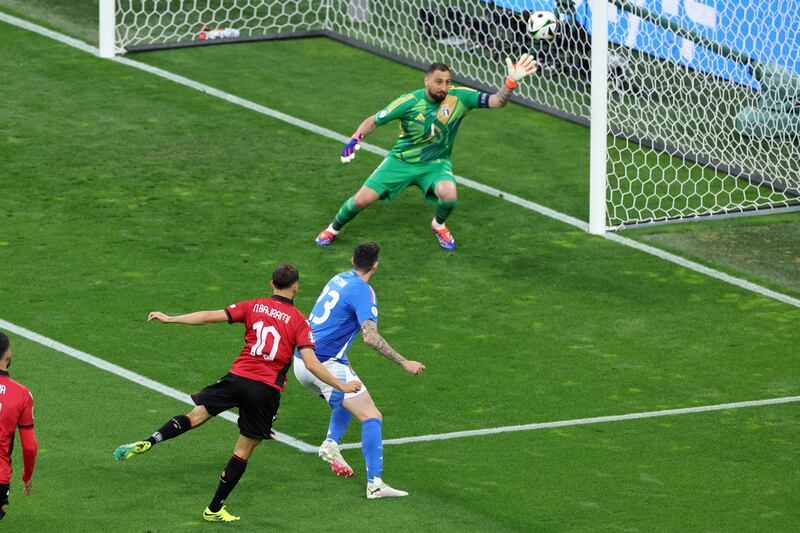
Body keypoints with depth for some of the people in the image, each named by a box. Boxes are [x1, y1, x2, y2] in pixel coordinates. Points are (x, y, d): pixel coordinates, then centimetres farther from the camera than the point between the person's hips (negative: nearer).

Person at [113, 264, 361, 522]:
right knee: (243, 451, 10)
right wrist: (341, 386, 1)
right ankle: (214, 509, 16)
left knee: (196, 415, 8)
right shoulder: (299, 321, 0)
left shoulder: (253, 306, 6)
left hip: (238, 376, 1)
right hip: (267, 391, -1)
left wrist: (169, 319, 11)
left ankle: (148, 442, -17)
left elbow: (210, 316, 3)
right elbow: (311, 363, -8)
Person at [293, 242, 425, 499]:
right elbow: (371, 337, -23)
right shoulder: (362, 291, -13)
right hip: (325, 366, -9)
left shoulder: (339, 279, 13)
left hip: (302, 362, 9)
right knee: (372, 417, -8)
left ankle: (331, 443, 13)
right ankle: (374, 484, -18)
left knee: (348, 398, 33)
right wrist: (404, 363, -20)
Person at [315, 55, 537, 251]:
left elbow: (497, 101, -24)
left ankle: (439, 225, 6)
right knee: (362, 200, -8)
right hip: (401, 160, 0)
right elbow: (373, 120, -8)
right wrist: (356, 137, -27)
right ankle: (334, 229, 25)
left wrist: (511, 81, -43)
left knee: (449, 194, -32)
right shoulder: (409, 102, -19)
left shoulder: (459, 97, -18)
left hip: (436, 163, 0)